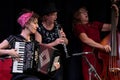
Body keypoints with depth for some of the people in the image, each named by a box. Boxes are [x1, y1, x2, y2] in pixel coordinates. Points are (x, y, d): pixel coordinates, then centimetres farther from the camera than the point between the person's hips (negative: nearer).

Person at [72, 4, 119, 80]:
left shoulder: (95, 24, 23)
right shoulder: (78, 27, 4)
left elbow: (111, 27, 22)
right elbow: (85, 39, -13)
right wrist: (102, 46, -22)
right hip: (89, 56, -5)